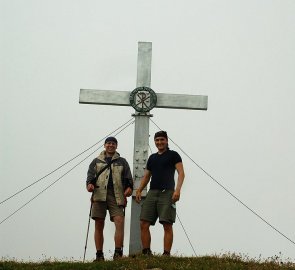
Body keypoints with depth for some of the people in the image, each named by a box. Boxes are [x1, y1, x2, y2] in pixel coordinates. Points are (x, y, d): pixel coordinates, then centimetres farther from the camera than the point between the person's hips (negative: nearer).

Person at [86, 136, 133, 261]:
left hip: (116, 196, -1)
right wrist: (89, 184, -12)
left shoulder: (122, 162, 21)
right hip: (99, 195, 1)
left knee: (120, 222, -17)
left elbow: (128, 178, 13)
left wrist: (129, 188, -8)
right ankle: (99, 255, 2)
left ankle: (118, 253, -17)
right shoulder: (96, 161, 21)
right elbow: (90, 175, 11)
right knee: (99, 225, -2)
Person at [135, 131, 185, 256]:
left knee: (167, 225, -10)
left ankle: (166, 254, -12)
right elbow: (146, 176, 24)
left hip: (167, 193, -6)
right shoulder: (152, 158, 23)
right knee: (144, 224, -4)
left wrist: (177, 190, -18)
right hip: (152, 193, 6)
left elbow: (181, 173, -3)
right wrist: (139, 190, 8)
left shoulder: (173, 155, 6)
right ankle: (146, 253, -1)